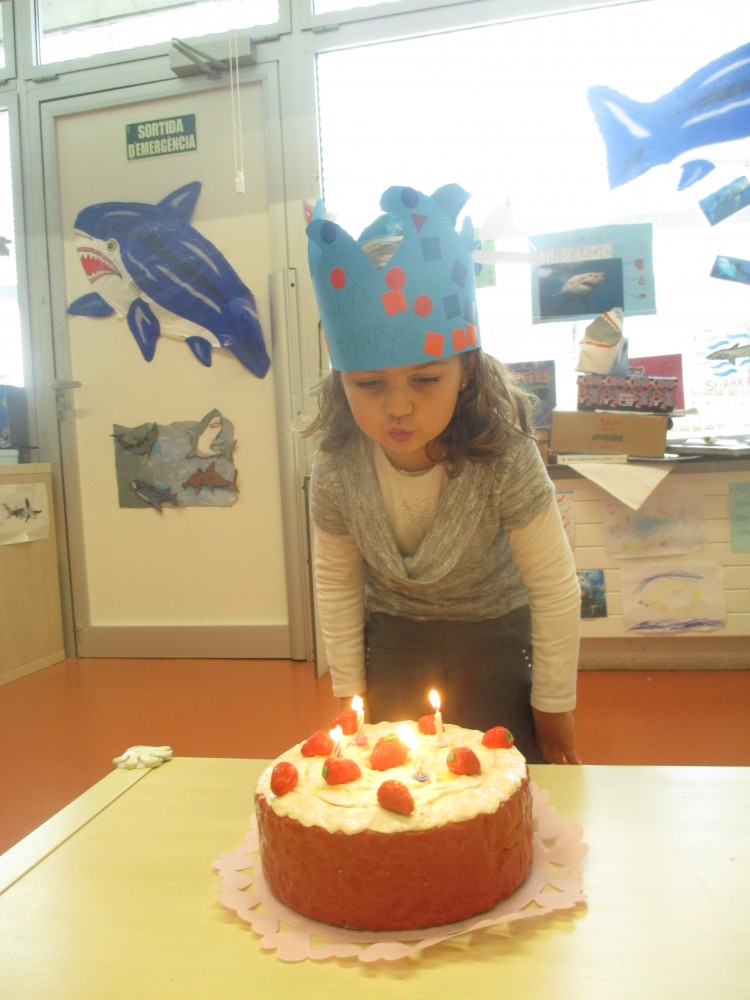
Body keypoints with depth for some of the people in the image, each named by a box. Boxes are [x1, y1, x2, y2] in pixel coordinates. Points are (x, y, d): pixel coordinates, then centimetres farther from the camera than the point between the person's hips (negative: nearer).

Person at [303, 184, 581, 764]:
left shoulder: (505, 461, -31)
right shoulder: (336, 472, -22)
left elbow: (556, 590, -20)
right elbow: (336, 584, -5)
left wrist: (554, 707, -10)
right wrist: (350, 691, 1)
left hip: (493, 634, -2)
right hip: (392, 635, 2)